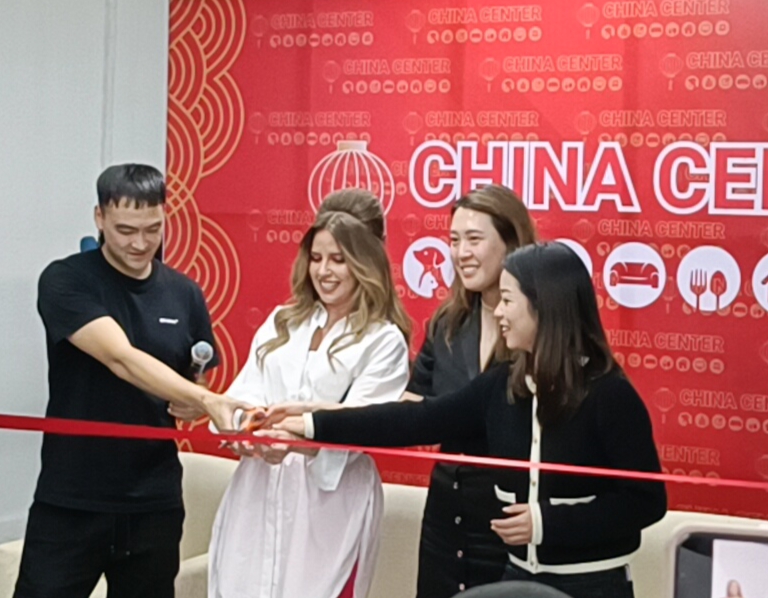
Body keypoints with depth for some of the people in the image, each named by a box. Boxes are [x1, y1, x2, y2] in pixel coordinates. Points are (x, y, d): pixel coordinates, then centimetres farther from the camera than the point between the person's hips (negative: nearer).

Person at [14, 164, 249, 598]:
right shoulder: (66, 281, -8)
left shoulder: (184, 294, 6)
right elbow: (121, 358, -23)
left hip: (155, 502, 4)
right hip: (70, 502, -4)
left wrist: (195, 406, -7)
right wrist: (208, 400, -34)